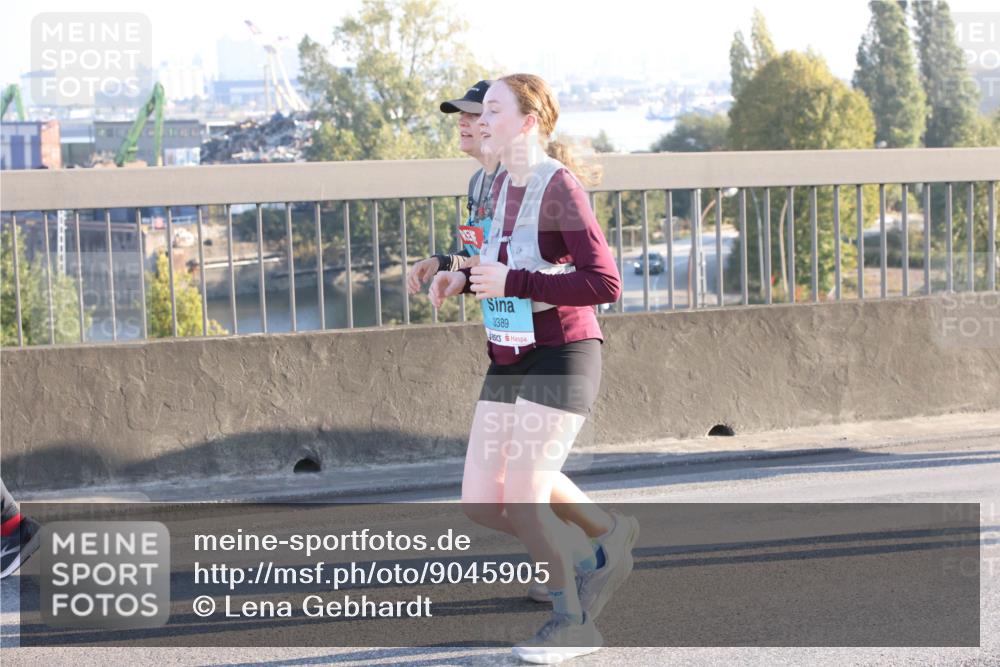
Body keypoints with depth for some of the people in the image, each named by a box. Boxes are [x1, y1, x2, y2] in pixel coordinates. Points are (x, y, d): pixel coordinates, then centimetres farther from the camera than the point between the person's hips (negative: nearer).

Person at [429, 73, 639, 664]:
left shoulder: (559, 187, -14)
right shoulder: (503, 187, 11)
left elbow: (605, 284, -21)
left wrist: (514, 282, -22)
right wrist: (463, 278, 6)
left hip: (562, 357, -8)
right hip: (508, 361, 8)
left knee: (523, 497, -12)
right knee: (481, 502, 1)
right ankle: (606, 541, 22)